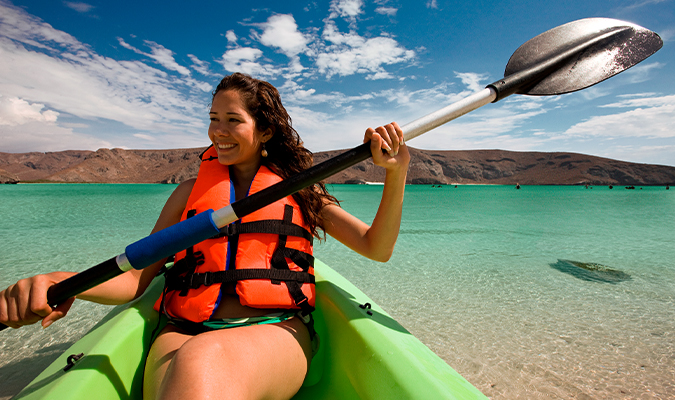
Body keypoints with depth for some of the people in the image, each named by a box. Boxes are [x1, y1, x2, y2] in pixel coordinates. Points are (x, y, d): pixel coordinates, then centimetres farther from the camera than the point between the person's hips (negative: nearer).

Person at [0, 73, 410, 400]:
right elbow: (138, 277, 12)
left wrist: (397, 173, -9)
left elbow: (376, 249, 5)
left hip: (277, 332, -1)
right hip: (184, 333, 2)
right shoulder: (191, 190, 16)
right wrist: (67, 283, -9)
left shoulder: (298, 188, 10)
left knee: (199, 363, -34)